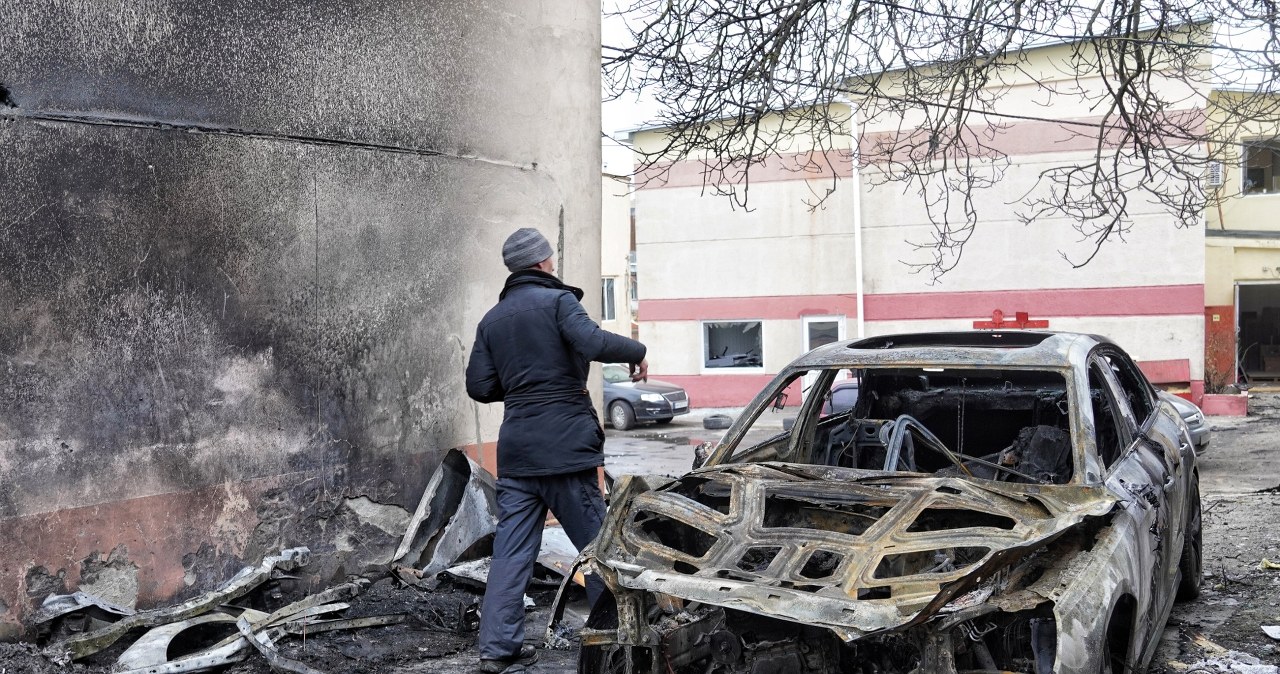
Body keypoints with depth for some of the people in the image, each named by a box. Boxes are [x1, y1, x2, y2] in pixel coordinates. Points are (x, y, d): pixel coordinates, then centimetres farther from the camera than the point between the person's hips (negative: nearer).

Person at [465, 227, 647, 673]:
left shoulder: (492, 319, 15)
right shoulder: (557, 300, -4)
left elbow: (479, 386, 11)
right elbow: (592, 342, -21)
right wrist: (636, 351, -5)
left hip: (515, 448, 6)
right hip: (564, 446, -6)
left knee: (511, 551, 6)